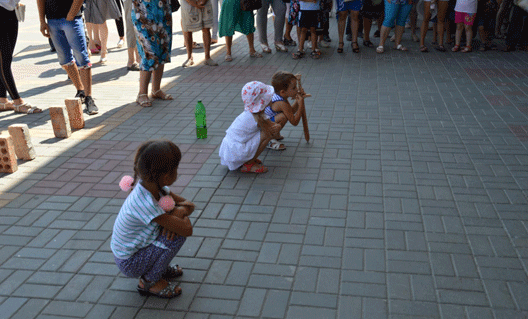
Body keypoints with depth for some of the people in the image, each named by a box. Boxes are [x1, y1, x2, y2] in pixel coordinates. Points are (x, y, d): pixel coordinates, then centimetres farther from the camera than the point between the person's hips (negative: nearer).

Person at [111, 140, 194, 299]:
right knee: (177, 235, -22)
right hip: (129, 264, -8)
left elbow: (188, 204, 1)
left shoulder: (152, 185, -9)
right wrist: (182, 211, -12)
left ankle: (160, 266, 15)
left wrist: (181, 210, -21)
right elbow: (187, 230, -31)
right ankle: (149, 282, -3)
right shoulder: (145, 204, -35)